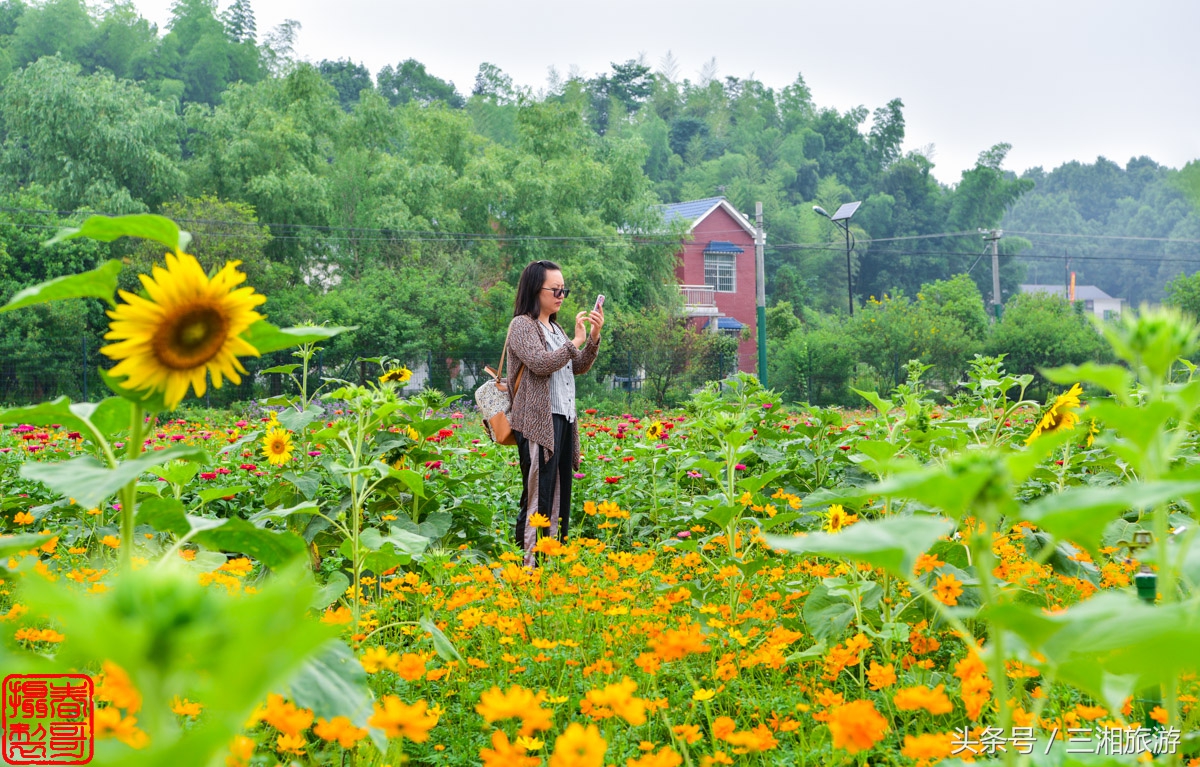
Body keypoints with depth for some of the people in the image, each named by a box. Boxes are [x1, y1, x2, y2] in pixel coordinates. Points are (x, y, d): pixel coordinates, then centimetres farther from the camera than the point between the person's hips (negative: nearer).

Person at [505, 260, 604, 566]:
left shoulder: (554, 327, 19)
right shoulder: (522, 326, -5)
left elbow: (579, 367, 19)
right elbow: (541, 363, -19)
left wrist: (594, 337, 6)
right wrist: (576, 341, -15)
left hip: (564, 420, 8)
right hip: (538, 423, -8)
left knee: (561, 498, 8)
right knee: (538, 498, -11)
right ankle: (527, 563, -9)